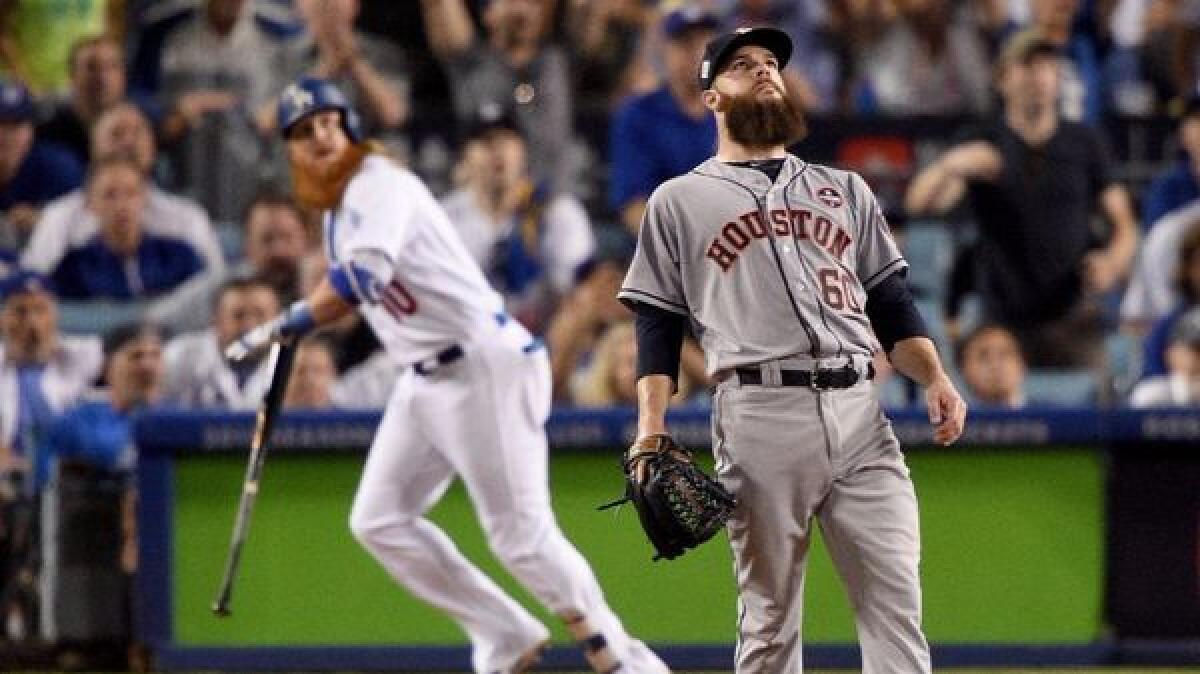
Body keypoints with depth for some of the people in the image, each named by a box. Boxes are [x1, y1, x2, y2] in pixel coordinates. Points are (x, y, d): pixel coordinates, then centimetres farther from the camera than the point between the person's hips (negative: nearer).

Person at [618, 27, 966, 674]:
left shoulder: (844, 190, 23)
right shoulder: (679, 201, 15)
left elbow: (892, 305, 20)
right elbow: (657, 327, 10)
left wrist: (934, 377, 2)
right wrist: (650, 429, -3)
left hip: (858, 410, 3)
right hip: (759, 411, -3)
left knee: (896, 599, -8)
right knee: (769, 614, -2)